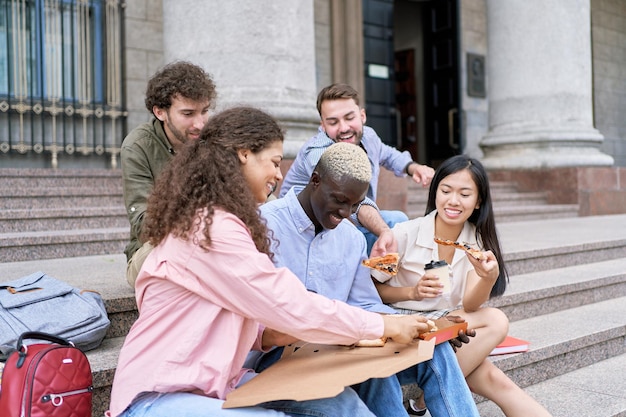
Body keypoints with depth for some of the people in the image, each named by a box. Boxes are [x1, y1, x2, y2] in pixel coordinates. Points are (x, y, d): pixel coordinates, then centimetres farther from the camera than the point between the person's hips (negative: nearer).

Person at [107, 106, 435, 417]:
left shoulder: (216, 220, 13)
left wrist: (267, 335, -3)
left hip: (213, 384, 9)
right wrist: (384, 326, -10)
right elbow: (292, 307, -20)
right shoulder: (212, 229, -20)